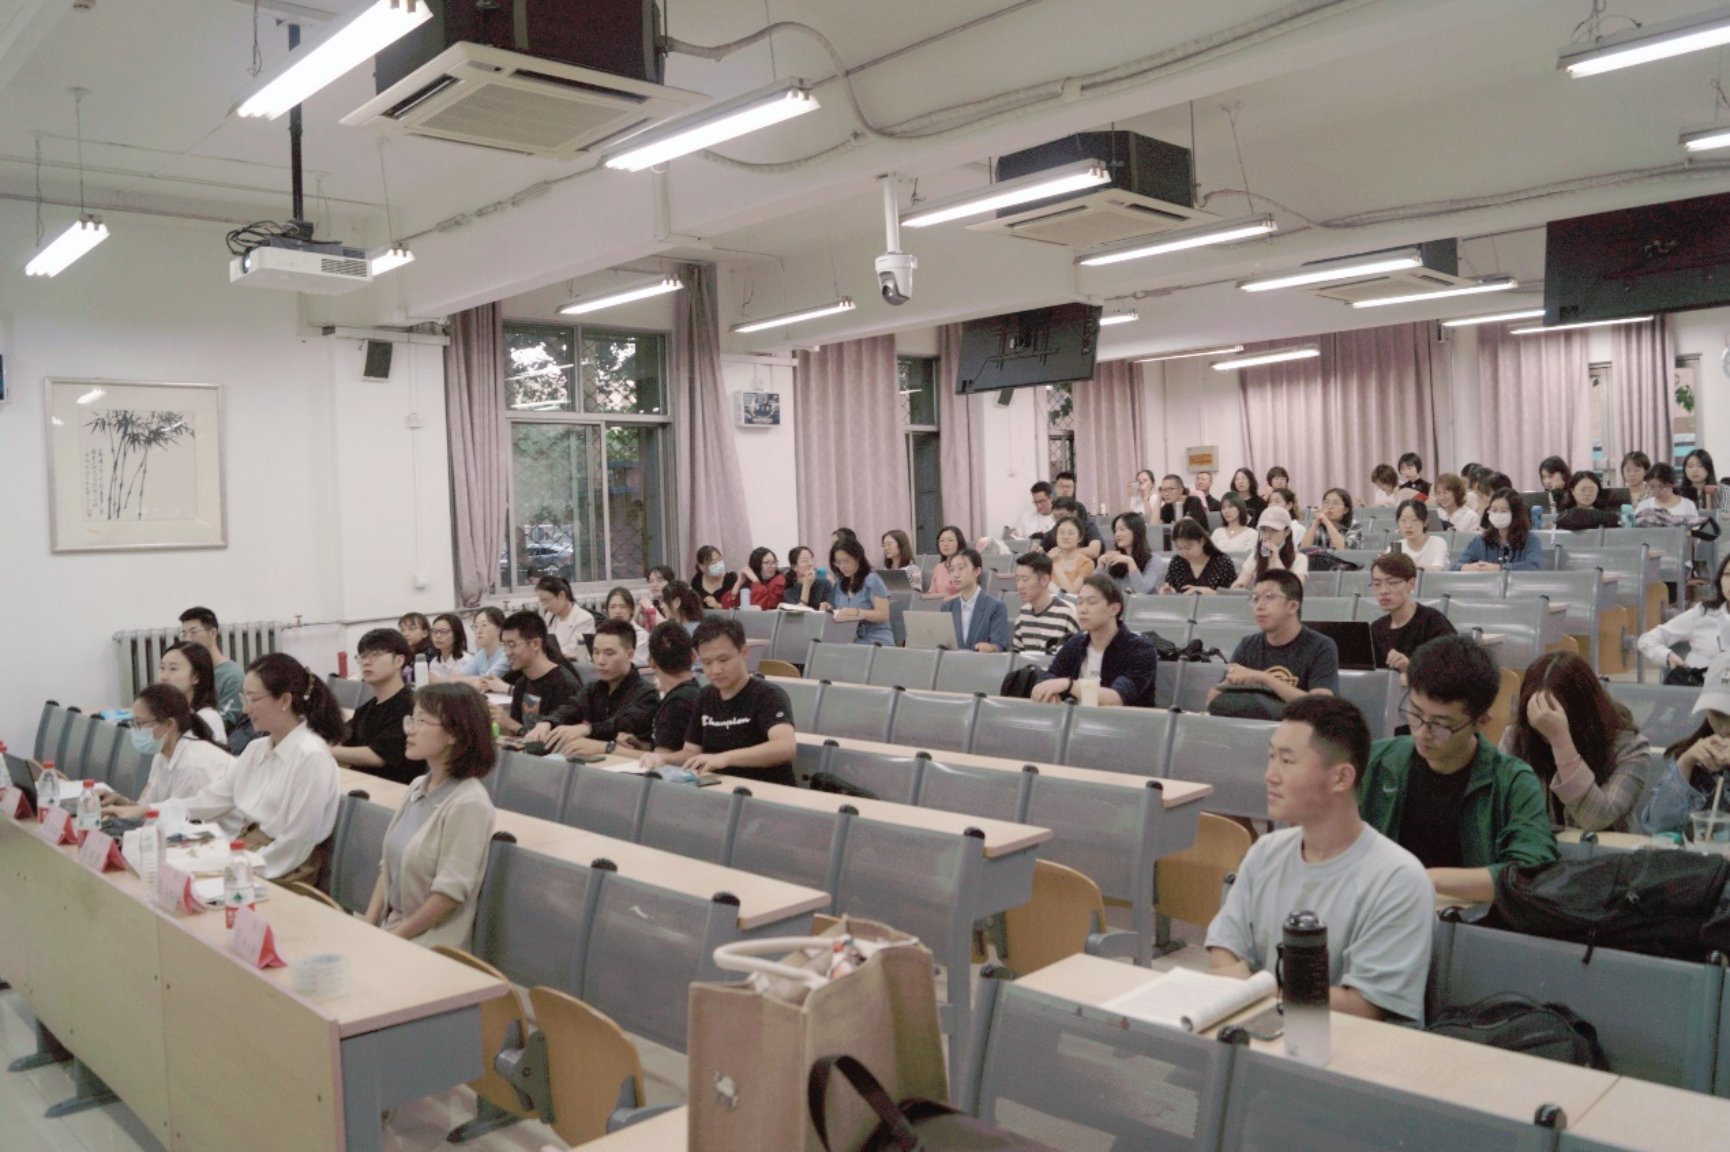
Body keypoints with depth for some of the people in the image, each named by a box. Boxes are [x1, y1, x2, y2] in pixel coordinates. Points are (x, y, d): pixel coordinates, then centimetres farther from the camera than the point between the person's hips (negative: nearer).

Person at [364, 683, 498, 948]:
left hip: (431, 946, -7)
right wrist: (368, 928, 2)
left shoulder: (467, 804, -18)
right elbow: (388, 866, 11)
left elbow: (450, 893, -19)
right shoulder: (418, 787, 7)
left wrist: (393, 938, -11)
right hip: (390, 929, 7)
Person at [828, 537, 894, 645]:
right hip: (850, 641, 5)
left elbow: (883, 615, -10)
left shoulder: (872, 580, -4)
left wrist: (856, 612, -24)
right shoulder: (840, 583, 16)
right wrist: (830, 609, 1)